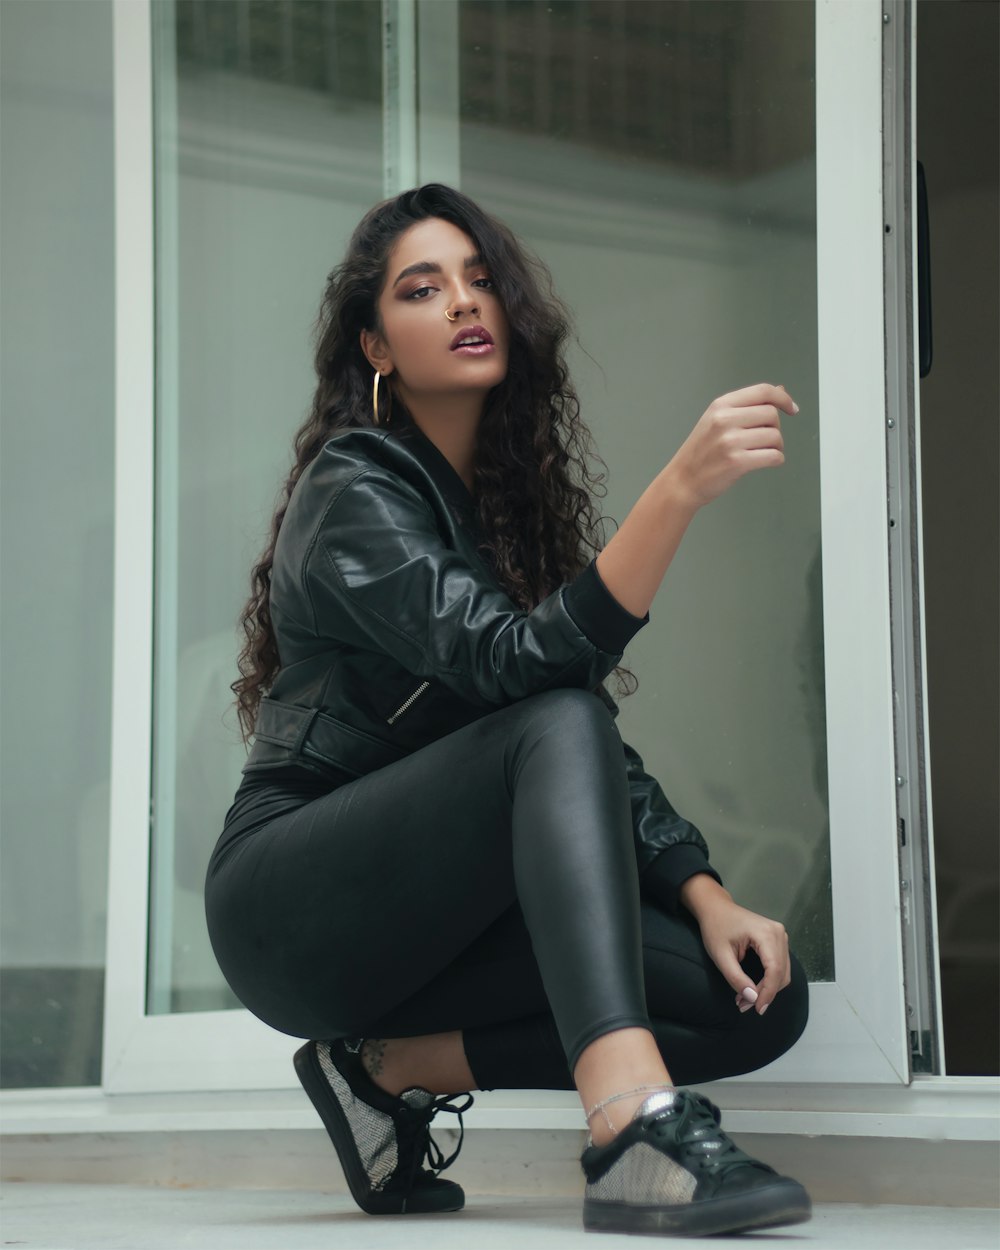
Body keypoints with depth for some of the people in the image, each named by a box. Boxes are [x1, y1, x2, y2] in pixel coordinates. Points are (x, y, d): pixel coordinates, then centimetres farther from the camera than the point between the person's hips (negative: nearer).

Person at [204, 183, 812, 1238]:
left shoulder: (509, 497, 13)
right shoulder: (354, 490, -11)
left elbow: (602, 753, 9)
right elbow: (517, 665, -28)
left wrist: (705, 896, -6)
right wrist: (682, 485, -38)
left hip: (422, 923, 7)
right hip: (292, 902, -7)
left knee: (761, 1000, -13)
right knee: (552, 729, -32)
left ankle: (395, 1070, -3)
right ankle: (633, 1132, -46)